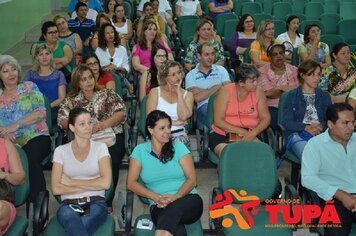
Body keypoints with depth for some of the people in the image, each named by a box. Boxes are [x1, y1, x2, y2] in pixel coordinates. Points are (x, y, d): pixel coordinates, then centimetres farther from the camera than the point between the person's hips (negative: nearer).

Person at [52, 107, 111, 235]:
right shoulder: (61, 150, 8)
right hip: (68, 205, 1)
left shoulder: (100, 147, 7)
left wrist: (72, 182, -4)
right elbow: (56, 189, -2)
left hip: (96, 203, -1)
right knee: (70, 217, -38)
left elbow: (105, 183, -7)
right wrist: (91, 187, -6)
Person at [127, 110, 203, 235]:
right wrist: (156, 197, -12)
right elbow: (131, 183, 4)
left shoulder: (178, 147, 7)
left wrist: (176, 197, -18)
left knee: (173, 209, -39)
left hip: (188, 199, 0)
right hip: (159, 206, 0)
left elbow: (192, 179, 2)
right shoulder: (140, 151, 8)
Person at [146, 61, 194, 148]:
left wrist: (179, 92, -3)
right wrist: (174, 122, -5)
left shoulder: (187, 95, 10)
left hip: (179, 134, 1)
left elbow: (183, 117, -8)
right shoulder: (155, 92, 8)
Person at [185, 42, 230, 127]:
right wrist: (217, 87, 2)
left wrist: (203, 91, -5)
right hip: (204, 106, -2)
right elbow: (197, 97, -3)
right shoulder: (191, 75, 12)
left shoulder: (221, 70, 21)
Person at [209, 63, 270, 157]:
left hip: (249, 135, 3)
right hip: (222, 135, -2)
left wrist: (253, 133, -19)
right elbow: (218, 121, -9)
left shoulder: (258, 92, 2)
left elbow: (266, 118, 1)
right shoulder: (225, 91, -6)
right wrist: (241, 131, -19)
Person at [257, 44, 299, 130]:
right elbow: (269, 94, -8)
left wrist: (280, 88, -5)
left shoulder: (294, 70, 14)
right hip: (272, 107, -3)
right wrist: (291, 89, 1)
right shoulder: (263, 72, 4)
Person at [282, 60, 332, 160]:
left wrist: (321, 127, -9)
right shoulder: (292, 96, 12)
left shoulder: (325, 95, 23)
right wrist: (306, 127, -13)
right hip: (298, 135, -3)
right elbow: (286, 122, 3)